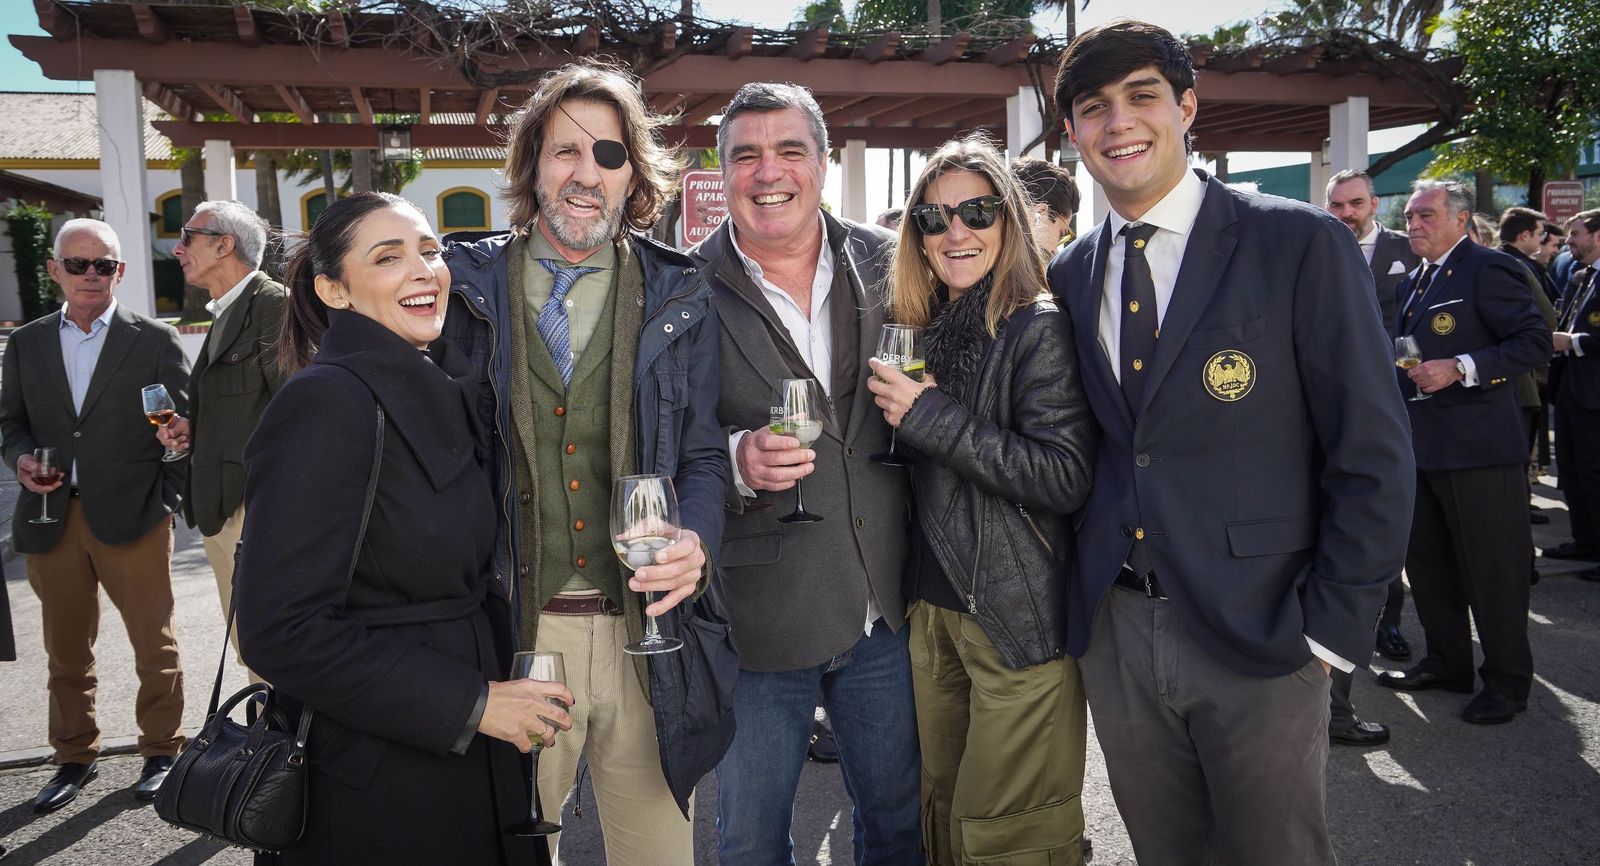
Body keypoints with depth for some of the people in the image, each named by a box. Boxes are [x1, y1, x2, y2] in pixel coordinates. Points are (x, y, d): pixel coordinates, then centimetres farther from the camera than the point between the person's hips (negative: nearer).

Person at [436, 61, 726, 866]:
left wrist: (697, 542, -17)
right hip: (512, 631, 0)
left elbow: (703, 453, 5)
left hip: (643, 627, 1)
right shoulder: (469, 287, 3)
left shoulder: (679, 299, 3)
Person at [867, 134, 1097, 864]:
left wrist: (930, 415, -20)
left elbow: (1067, 477, -21)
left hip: (1018, 622, -6)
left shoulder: (1040, 330, -11)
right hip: (931, 609, 6)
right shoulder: (923, 331, 9)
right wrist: (902, 403, 0)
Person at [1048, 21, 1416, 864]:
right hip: (1111, 632, 4)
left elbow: (1372, 456, -8)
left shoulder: (1301, 245, -8)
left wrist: (1330, 628, -10)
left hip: (1259, 636, -4)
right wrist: (1073, 588, 5)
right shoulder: (1069, 274, 6)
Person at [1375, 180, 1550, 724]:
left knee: (1493, 568, 1)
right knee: (1425, 562, 16)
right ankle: (1446, 663, 30)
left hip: (1477, 445, -9)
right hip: (1422, 445, 9)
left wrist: (1462, 369, -24)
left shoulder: (1487, 269, -10)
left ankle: (1507, 680, 15)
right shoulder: (1413, 283, 17)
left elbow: (1535, 341, -16)